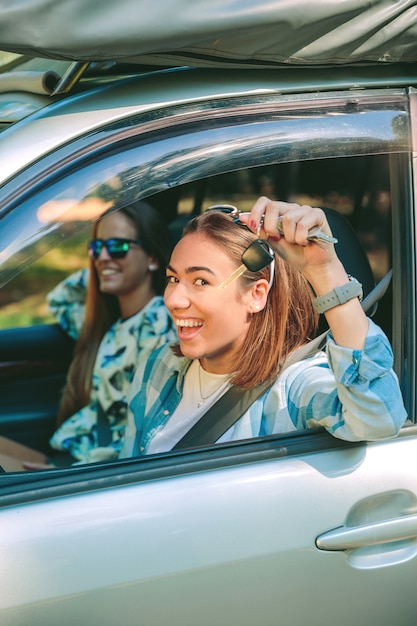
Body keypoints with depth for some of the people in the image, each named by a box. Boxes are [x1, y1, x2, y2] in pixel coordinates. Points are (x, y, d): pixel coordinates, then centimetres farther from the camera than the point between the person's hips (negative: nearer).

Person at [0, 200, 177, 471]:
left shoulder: (159, 324, -12)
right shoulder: (108, 319, 13)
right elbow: (59, 300, 35)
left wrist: (81, 469, -20)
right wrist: (96, 271, 19)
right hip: (67, 454, 8)